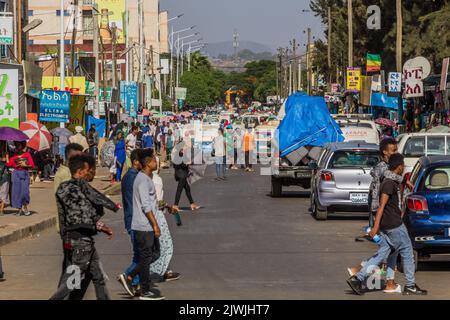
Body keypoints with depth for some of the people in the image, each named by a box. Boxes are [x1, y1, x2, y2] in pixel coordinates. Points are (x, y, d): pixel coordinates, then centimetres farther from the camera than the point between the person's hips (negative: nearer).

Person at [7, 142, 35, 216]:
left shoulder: (27, 154, 4)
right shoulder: (14, 156, 9)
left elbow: (32, 165, -1)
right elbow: (8, 164, 2)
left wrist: (25, 165, -13)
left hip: (24, 174, -2)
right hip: (16, 174, 2)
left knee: (25, 191, -9)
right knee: (17, 191, -1)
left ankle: (25, 208, 7)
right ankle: (19, 209, 8)